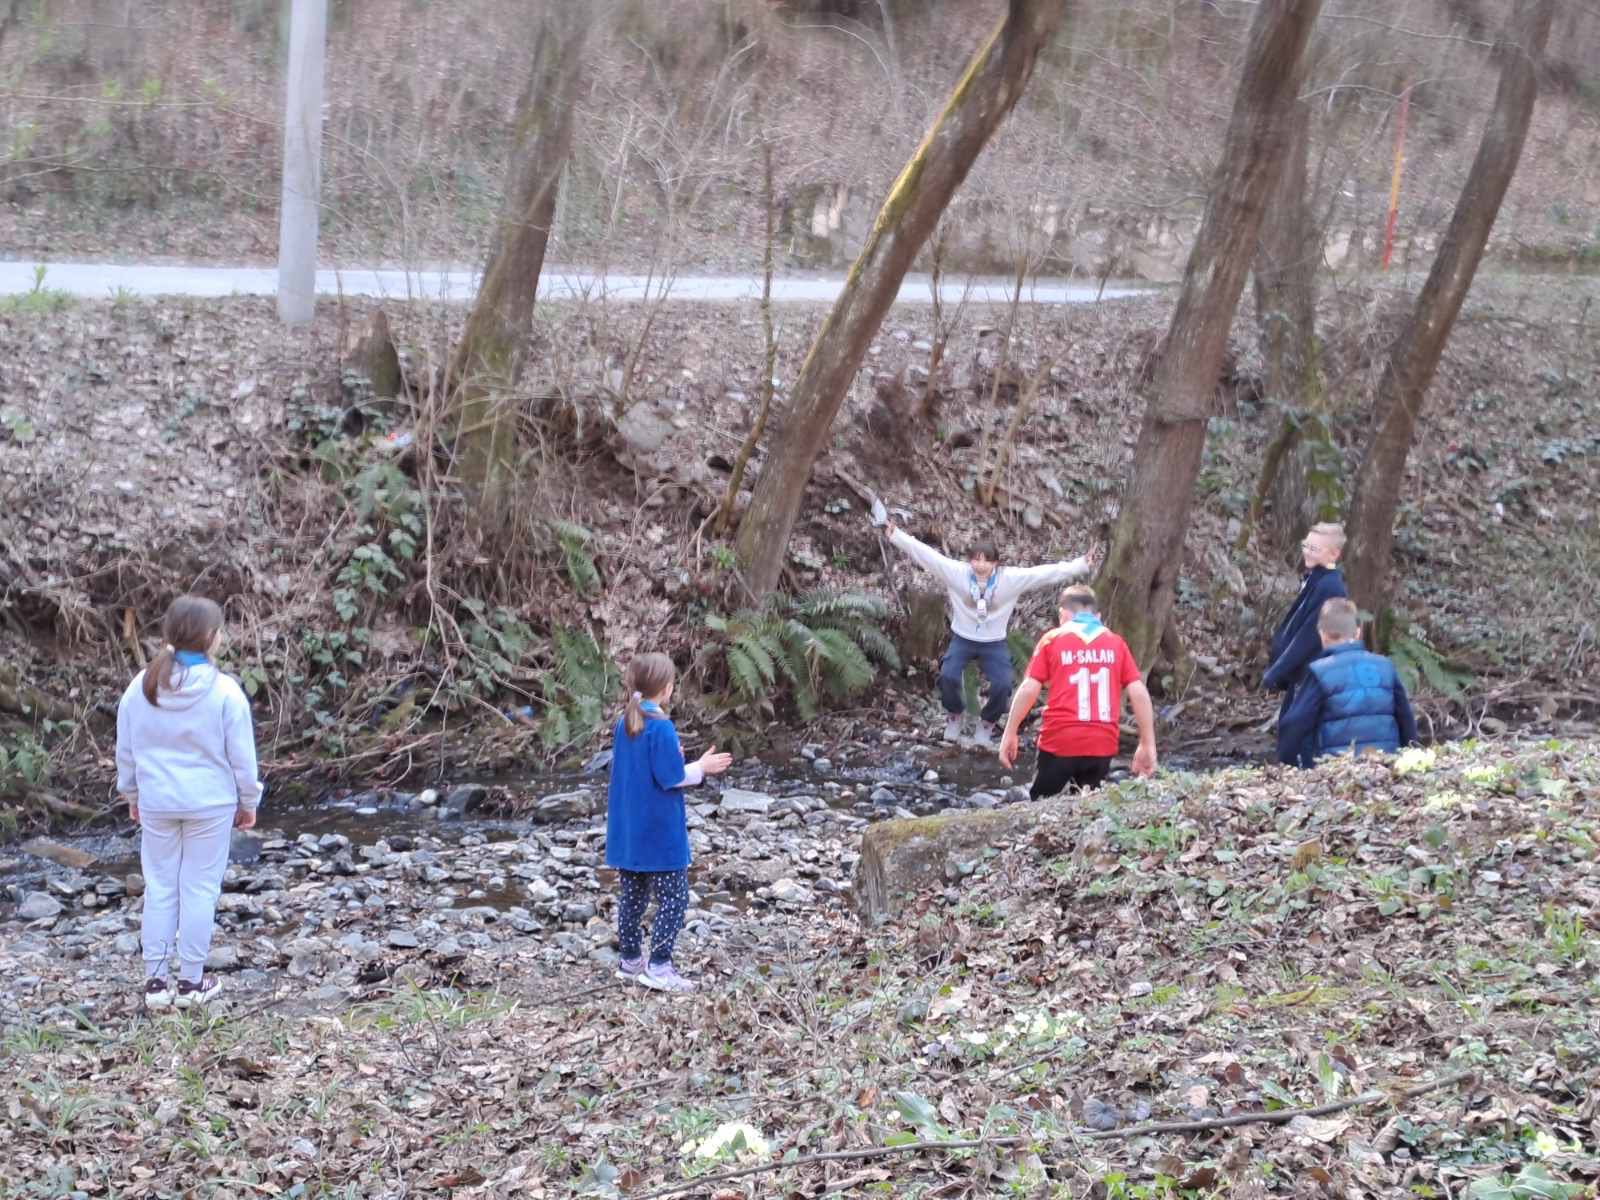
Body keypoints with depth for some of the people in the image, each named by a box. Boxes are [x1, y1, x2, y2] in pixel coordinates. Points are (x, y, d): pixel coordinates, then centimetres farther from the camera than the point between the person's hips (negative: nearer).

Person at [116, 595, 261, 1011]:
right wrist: (248, 802, 6)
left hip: (156, 803, 3)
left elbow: (126, 749, 6)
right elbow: (241, 755, -7)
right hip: (210, 804, -3)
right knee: (199, 890, 6)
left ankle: (155, 981, 14)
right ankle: (192, 982, 12)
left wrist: (132, 795, 20)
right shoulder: (224, 691, -15)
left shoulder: (141, 687, -4)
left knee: (159, 888, 11)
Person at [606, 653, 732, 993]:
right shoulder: (660, 727, -19)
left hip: (627, 830, 8)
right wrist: (701, 768, -3)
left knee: (633, 895, 15)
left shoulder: (624, 723, 5)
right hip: (659, 831, -8)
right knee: (674, 898, 0)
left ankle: (630, 960, 22)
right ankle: (659, 967, -4)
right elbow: (670, 777, -17)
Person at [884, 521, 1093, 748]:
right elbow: (925, 553, -16)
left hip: (994, 643, 0)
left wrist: (1080, 566, -21)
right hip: (962, 638, 0)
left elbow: (1047, 573, -16)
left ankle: (987, 723, 16)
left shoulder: (1011, 578, -16)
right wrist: (896, 536, -19)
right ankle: (955, 713, 13)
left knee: (1002, 686, -15)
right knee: (948, 677, -20)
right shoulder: (956, 572, -15)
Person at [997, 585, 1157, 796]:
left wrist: (1009, 734, 6)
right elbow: (1139, 693, 3)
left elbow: (1029, 689, -2)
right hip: (1102, 744, 2)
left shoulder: (1053, 639, 5)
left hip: (1059, 740, -2)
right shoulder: (1116, 642, 10)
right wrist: (1148, 745, 6)